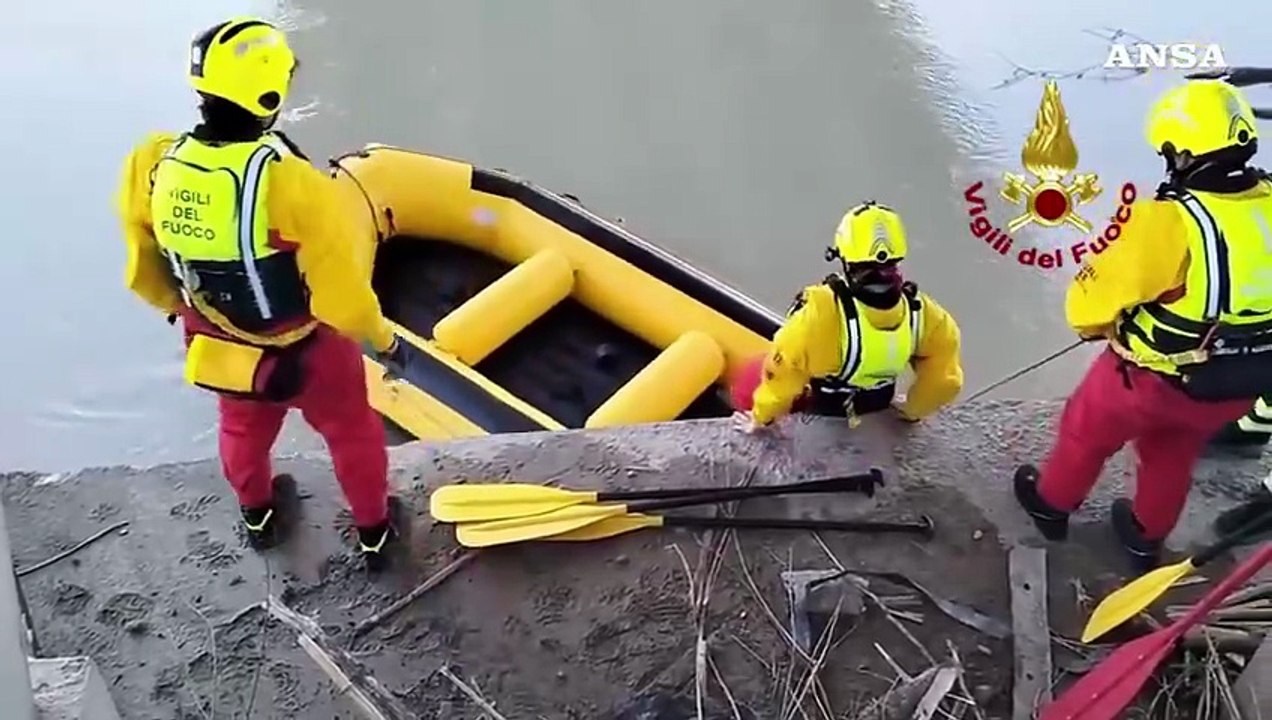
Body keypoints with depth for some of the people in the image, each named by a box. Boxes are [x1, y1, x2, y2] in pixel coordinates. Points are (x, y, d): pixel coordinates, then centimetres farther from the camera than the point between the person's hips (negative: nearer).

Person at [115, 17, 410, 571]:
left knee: (243, 429, 34)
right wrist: (382, 338, -7)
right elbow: (341, 294, -26)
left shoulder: (151, 166, -18)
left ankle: (258, 517, 61)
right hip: (306, 351, -5)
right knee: (352, 432, 24)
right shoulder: (291, 184, -35)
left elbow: (144, 274, -2)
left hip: (220, 348, 5)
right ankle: (375, 531, 46)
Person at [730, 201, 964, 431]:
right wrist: (913, 409, 8)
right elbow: (943, 374, -14)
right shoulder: (918, 309, -29)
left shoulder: (822, 309, -43)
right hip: (876, 403, 4)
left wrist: (762, 416, -7)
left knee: (745, 385, 18)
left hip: (819, 403, -4)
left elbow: (782, 369, -28)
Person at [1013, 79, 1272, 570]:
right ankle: (1147, 538, 51)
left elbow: (1095, 296, -21)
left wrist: (1090, 323, 2)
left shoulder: (1170, 222, -31)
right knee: (1175, 453, 30)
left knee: (1088, 430, 24)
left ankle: (1051, 503, 47)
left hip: (1155, 377, -5)